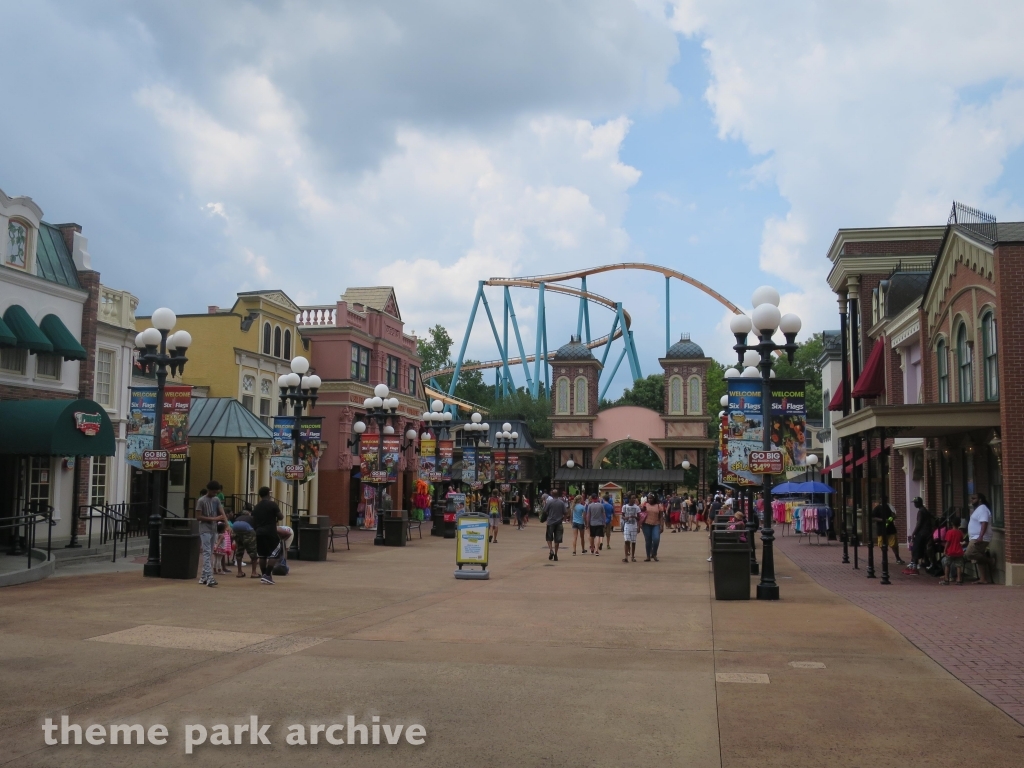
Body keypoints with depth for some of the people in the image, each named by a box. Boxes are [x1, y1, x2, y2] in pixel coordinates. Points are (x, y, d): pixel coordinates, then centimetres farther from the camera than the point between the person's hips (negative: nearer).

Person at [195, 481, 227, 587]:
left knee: (210, 554, 8)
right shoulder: (201, 501, -8)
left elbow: (222, 513, 2)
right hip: (205, 530, -7)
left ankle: (203, 577, 15)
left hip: (214, 530, 7)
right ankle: (209, 577, -20)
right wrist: (213, 519, -19)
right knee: (207, 553, -13)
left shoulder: (216, 500, 10)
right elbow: (198, 517, -12)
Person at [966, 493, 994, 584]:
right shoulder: (978, 509, 20)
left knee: (969, 554, -22)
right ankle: (983, 579, 9)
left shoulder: (982, 509, -12)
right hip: (975, 538, 11)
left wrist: (980, 537, -33)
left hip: (979, 538, -11)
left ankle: (987, 560, -8)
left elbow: (984, 523, -24)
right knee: (979, 560, 9)